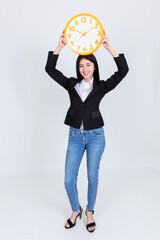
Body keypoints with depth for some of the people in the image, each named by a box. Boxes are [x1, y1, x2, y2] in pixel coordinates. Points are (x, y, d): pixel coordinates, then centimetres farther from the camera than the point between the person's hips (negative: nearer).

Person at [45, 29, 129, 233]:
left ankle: (90, 212, 33)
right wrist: (60, 47, -14)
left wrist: (109, 48, -20)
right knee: (69, 180, 2)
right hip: (75, 136, 2)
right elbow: (50, 69, -4)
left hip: (95, 136, -1)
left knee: (92, 177, 10)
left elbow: (123, 70, -11)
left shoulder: (102, 86, 0)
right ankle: (75, 210, 30)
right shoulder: (71, 84, 4)